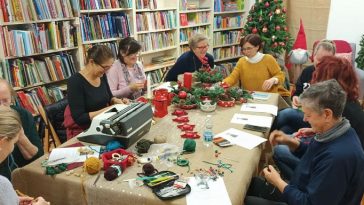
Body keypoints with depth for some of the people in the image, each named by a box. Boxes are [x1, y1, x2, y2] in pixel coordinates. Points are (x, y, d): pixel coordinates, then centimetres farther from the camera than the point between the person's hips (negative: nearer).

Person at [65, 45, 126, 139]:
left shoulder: (102, 76, 1)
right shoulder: (75, 82, -19)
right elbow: (79, 118, -22)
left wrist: (116, 101, -3)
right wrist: (107, 110, -22)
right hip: (82, 132, -7)